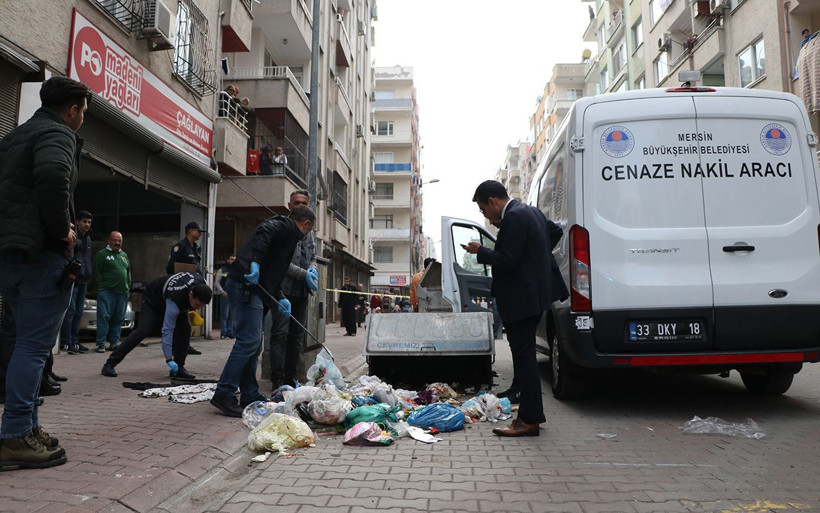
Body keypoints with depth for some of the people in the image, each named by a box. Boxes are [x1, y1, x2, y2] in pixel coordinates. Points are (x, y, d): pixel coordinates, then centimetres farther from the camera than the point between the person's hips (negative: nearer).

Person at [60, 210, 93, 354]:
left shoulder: (88, 238, 18)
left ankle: (75, 341, 13)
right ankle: (66, 342, -3)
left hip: (83, 280, 8)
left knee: (78, 312, 9)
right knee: (70, 311, -8)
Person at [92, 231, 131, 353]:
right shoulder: (102, 254, 1)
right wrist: (100, 286, -6)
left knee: (118, 318, 7)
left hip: (123, 292, 5)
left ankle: (114, 342, 14)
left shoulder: (124, 255, 19)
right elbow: (96, 272, -2)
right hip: (107, 291, -5)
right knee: (104, 317, -7)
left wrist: (128, 286, 14)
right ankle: (101, 344, -3)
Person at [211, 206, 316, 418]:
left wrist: (279, 298, 21)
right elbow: (264, 232, -24)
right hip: (245, 284, -10)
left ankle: (250, 395, 19)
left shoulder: (285, 229, 27)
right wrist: (255, 262, -30)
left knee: (254, 342, 13)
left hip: (250, 286, 10)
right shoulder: (286, 226, -1)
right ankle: (224, 394, -8)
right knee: (248, 340, -11)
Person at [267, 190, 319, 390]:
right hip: (284, 289, -7)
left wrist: (313, 268, -3)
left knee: (297, 335, 9)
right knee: (280, 334, -7)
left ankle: (291, 378, 17)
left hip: (302, 291, 7)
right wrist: (303, 274, -16)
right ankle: (278, 379, -3)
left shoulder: (309, 231, 17)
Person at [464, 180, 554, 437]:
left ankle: (530, 420, 3)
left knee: (523, 358, -4)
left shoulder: (514, 217, -17)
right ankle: (531, 413, 26)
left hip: (520, 300, -11)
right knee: (526, 357, 17)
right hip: (533, 296, 11)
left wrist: (480, 251, -7)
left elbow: (507, 261, -22)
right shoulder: (531, 212, 14)